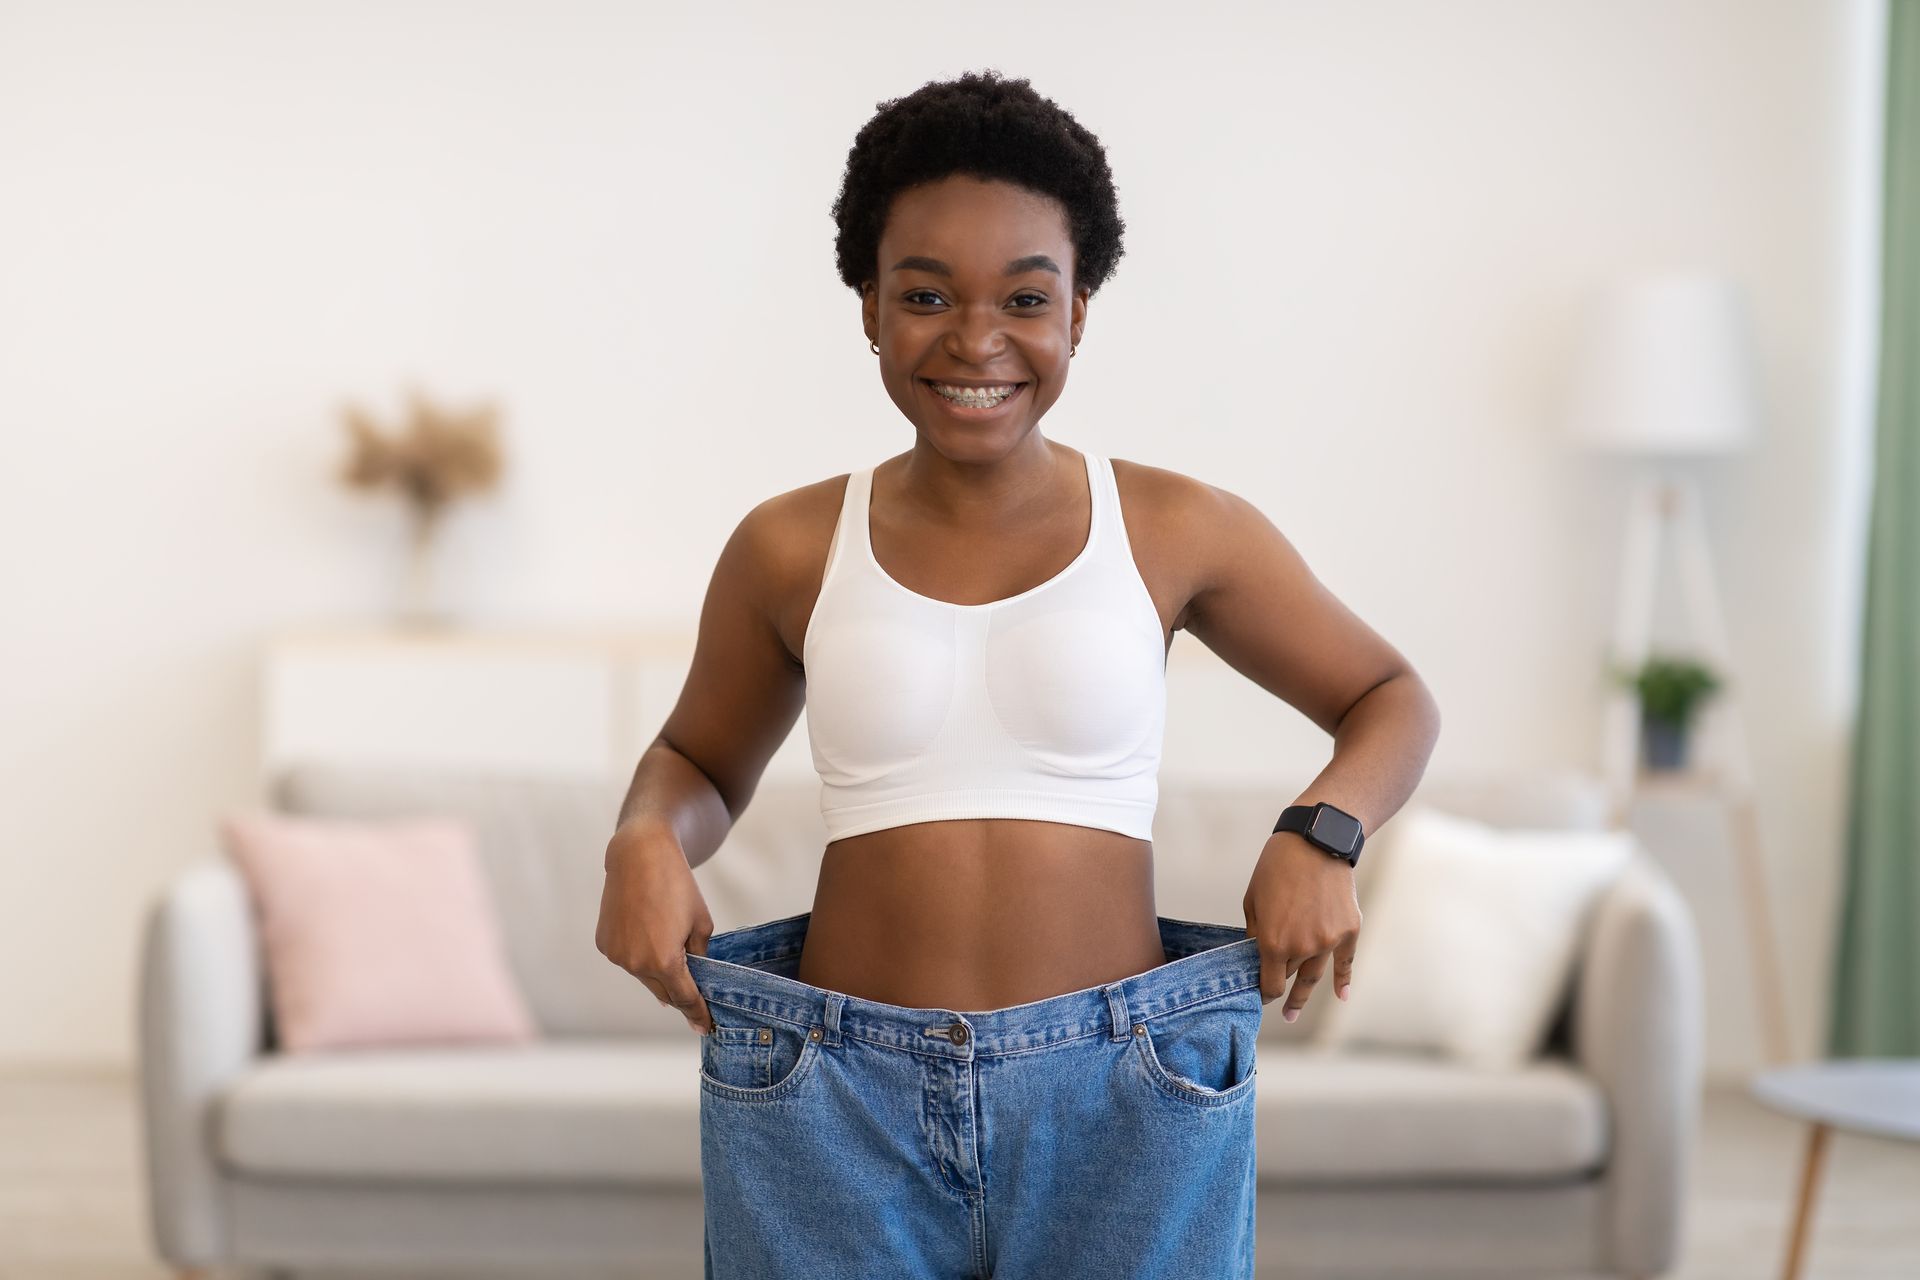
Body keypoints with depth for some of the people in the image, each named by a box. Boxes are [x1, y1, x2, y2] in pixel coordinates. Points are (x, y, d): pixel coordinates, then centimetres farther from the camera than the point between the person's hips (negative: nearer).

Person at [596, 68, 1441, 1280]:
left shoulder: (1178, 531, 1)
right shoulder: (790, 549, 3)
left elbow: (1394, 700, 12)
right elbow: (700, 757, 19)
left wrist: (1321, 835, -8)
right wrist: (646, 841, -3)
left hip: (1123, 1099, 0)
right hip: (841, 1105, 1)